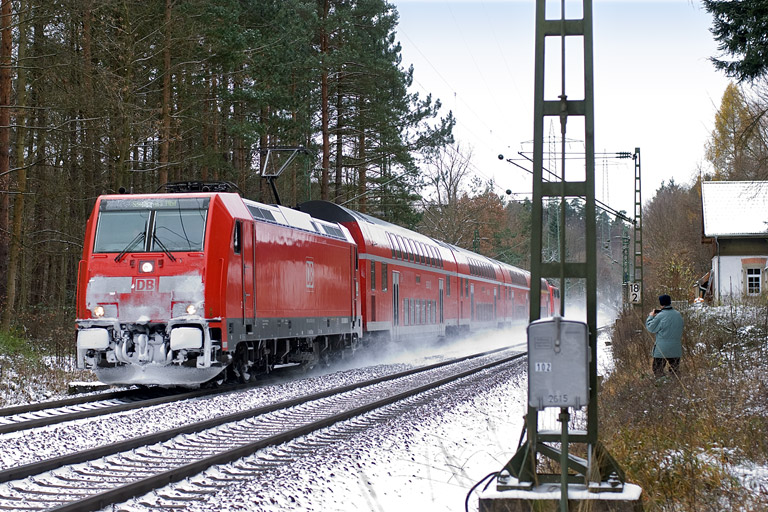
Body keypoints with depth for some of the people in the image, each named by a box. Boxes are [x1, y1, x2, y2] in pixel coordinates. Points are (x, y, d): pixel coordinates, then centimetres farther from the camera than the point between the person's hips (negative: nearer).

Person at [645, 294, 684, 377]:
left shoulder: (660, 316, -14)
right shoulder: (679, 315, 3)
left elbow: (650, 328, -6)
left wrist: (651, 316, 10)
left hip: (662, 350, -5)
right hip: (676, 349, 5)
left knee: (658, 372, -1)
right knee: (674, 371, 13)